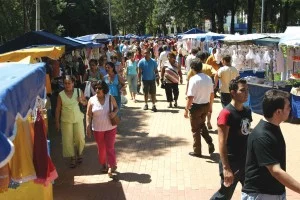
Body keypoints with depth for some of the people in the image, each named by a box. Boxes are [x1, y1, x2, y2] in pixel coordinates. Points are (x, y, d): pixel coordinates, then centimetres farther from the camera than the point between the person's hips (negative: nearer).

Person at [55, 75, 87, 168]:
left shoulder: (79, 91, -5)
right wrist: (57, 122, -3)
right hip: (66, 120, -1)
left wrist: (82, 101, -17)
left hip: (78, 119, 1)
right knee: (68, 140, 3)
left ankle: (79, 154, 32)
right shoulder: (61, 95, -7)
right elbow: (58, 109, -3)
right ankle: (73, 157, 20)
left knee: (80, 138, 4)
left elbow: (85, 102, 6)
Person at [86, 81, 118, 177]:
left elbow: (116, 107, 7)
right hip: (97, 129, 1)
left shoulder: (110, 98, -6)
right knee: (101, 148, 14)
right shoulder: (92, 100, -6)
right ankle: (103, 164, 33)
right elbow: (88, 115, -3)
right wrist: (88, 127, -10)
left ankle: (111, 166, 6)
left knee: (110, 147, -3)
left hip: (110, 128, -1)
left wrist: (114, 112, -16)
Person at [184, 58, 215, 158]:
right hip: (206, 105, 6)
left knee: (196, 129, 9)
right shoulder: (208, 78, 0)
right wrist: (210, 105, 21)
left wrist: (186, 109, -13)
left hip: (196, 107, -6)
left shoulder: (193, 79, -19)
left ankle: (197, 151, 19)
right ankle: (210, 144, 18)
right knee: (202, 125, 27)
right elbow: (212, 94, 8)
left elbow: (190, 97, -22)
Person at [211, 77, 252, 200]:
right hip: (231, 162, -7)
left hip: (246, 160, 7)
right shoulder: (226, 113, -19)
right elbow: (222, 143, -21)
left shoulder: (247, 111, 5)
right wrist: (226, 168, -23)